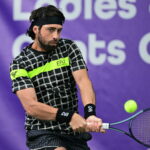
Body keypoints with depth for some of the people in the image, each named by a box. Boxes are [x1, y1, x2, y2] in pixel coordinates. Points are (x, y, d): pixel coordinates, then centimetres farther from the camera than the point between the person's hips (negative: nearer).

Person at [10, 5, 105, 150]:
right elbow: (31, 106, -15)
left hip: (73, 131, 4)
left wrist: (90, 114, -29)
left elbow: (83, 81, -10)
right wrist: (69, 116, -28)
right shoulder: (19, 63, -4)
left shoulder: (69, 48, 5)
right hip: (42, 132, -4)